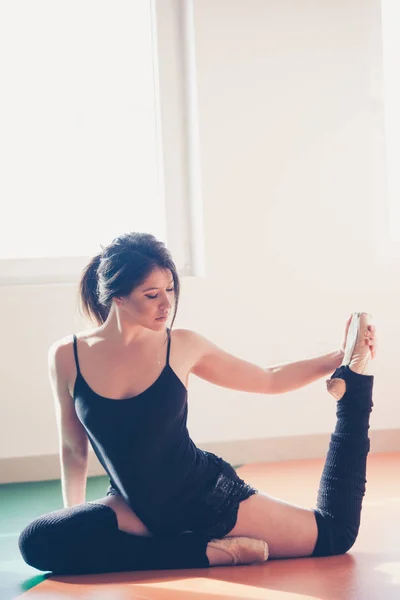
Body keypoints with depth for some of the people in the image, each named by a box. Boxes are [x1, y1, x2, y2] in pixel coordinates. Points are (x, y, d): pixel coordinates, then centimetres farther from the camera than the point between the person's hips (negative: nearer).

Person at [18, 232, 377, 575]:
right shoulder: (67, 356, -9)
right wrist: (75, 521, 4)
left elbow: (270, 381, 4)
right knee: (38, 542, -25)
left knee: (334, 534, -5)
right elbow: (74, 450, 5)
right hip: (136, 508, 2)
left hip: (207, 496, -1)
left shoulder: (182, 346, -8)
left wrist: (342, 360, -3)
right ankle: (209, 551, -19)